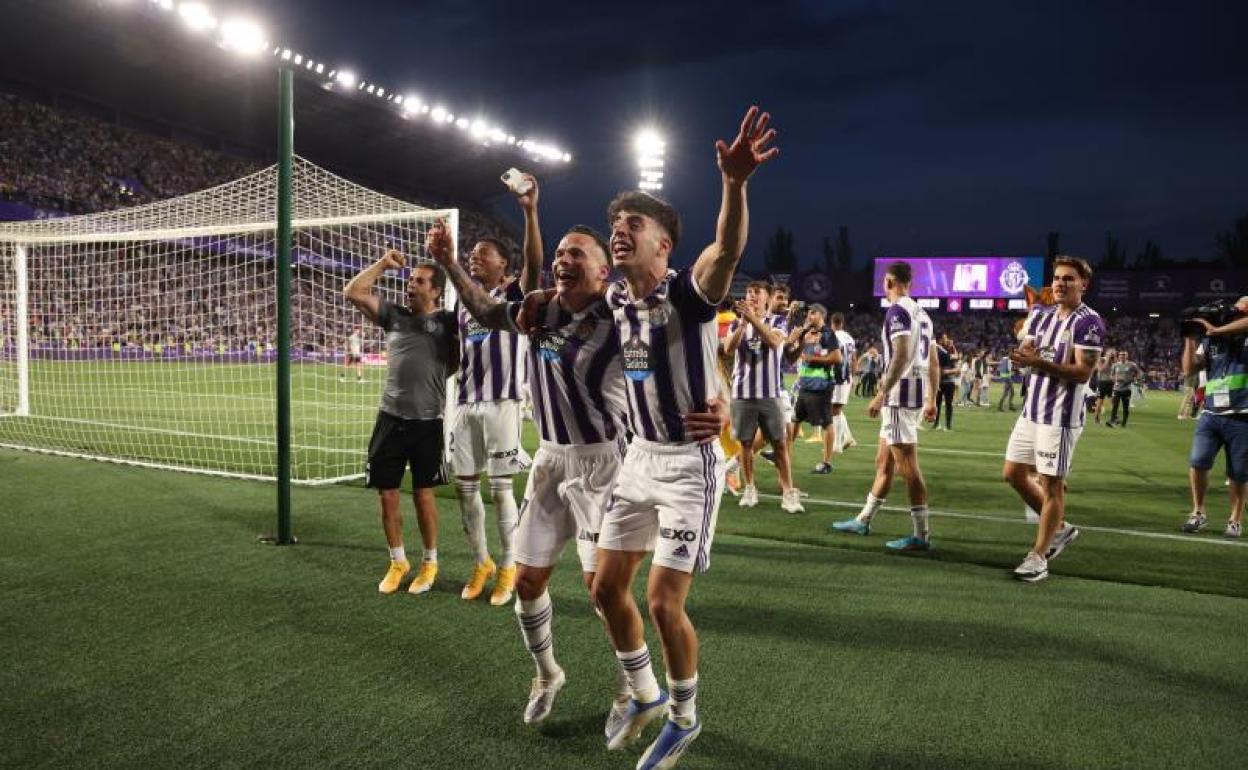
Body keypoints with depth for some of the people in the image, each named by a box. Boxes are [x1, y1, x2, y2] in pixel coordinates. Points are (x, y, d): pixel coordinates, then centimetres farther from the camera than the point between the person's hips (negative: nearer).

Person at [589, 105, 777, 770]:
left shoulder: (688, 292, -17)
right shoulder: (613, 300, 2)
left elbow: (729, 249, -41)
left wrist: (734, 183, -57)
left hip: (689, 462, -7)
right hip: (640, 457, 7)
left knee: (662, 602, -6)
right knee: (607, 589, 10)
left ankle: (684, 716, 22)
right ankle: (645, 694, 35)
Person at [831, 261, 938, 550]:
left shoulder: (897, 310, -11)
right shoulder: (921, 312, 17)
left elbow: (901, 357, -22)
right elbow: (933, 362, 19)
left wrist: (881, 394, -20)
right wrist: (931, 399, 24)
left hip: (900, 394, -10)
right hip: (917, 394, 10)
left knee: (907, 465, -6)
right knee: (884, 461, 17)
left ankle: (921, 535, -3)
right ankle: (863, 520, 27)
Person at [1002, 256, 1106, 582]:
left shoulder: (1088, 322, -11)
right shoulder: (1041, 314, 12)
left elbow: (1083, 372, -17)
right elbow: (1026, 350, 11)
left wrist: (1041, 362, -29)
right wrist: (1022, 355, -13)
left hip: (1061, 415, -8)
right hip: (1032, 409, 8)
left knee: (1050, 484, -2)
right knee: (1013, 473, 13)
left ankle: (1038, 557, 8)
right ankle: (1059, 527, 30)